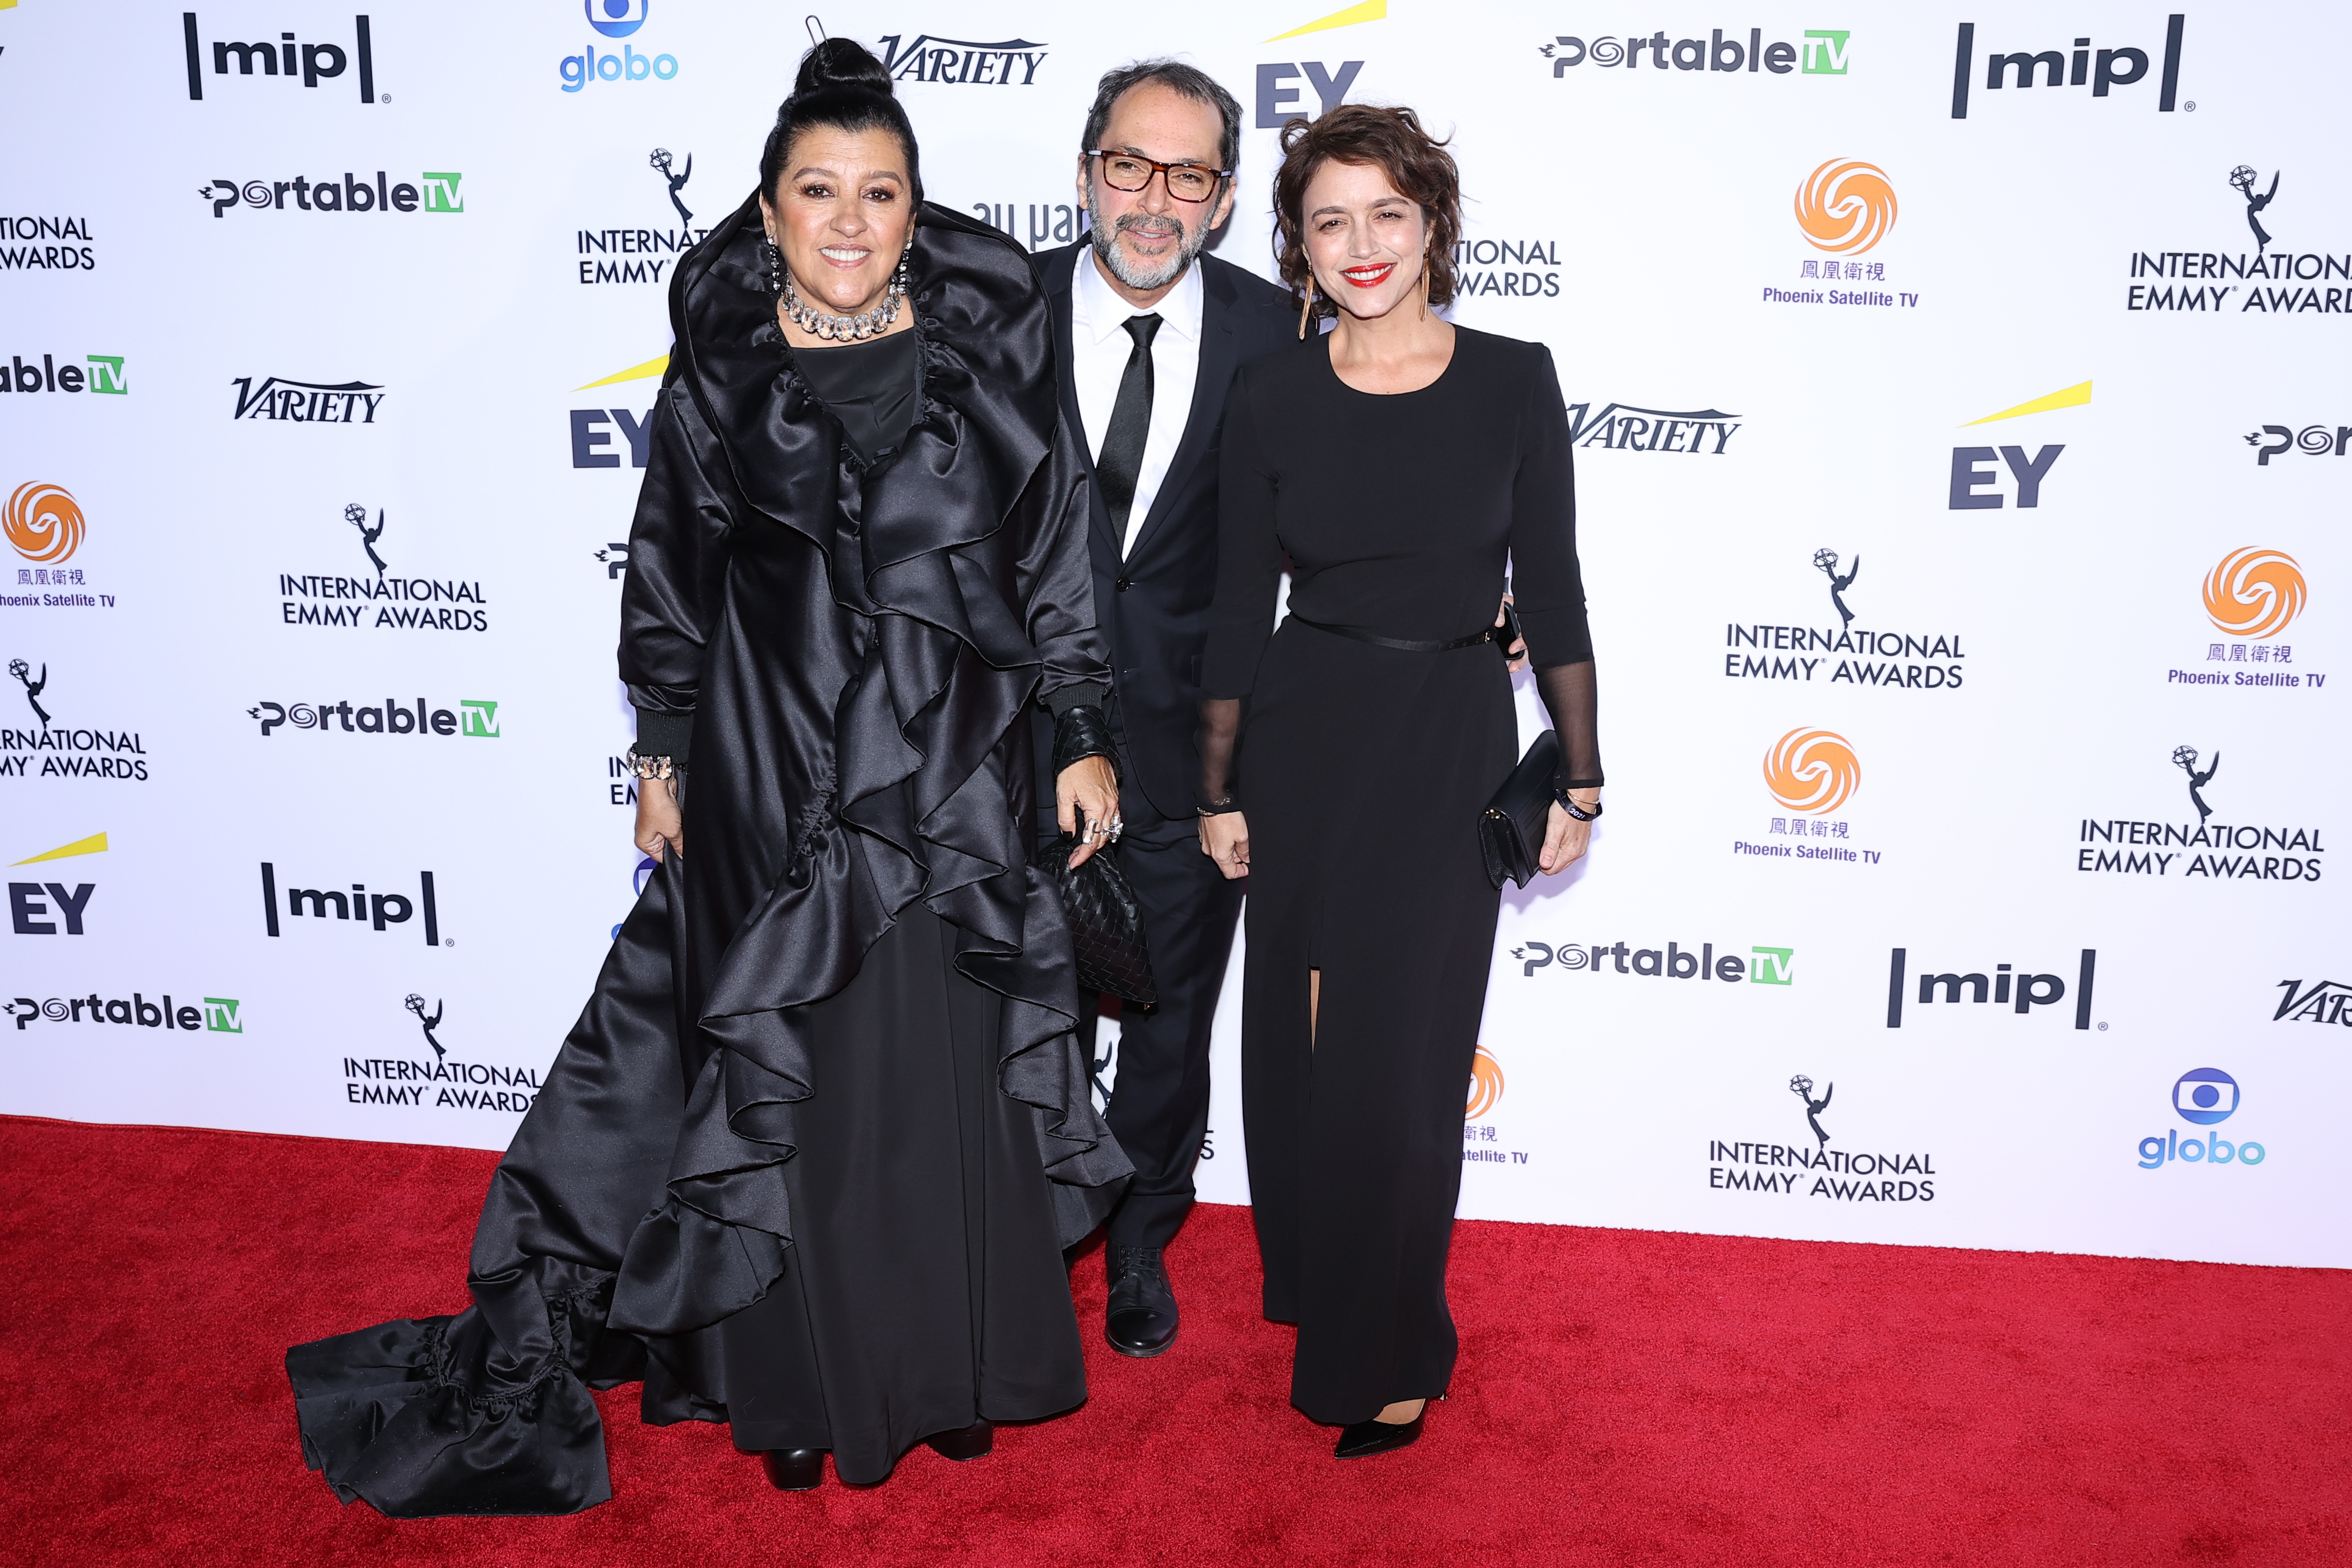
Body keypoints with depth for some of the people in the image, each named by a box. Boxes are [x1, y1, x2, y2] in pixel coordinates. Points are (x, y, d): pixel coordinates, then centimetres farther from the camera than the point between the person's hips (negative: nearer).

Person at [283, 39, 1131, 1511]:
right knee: (785, 1080, 7)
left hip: (957, 776, 1)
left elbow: (1057, 552, 3)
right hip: (771, 779, 0)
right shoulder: (719, 366, 0)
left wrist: (1084, 732, 2)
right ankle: (799, 1381, 26)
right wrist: (663, 755, 7)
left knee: (949, 1075, 9)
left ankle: (952, 1363, 29)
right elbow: (673, 569, 6)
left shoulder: (990, 351, 0)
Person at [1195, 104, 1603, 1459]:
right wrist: (1220, 789, 7)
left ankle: (1390, 1355, 21)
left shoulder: (1513, 381, -4)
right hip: (1302, 735, 2)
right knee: (1296, 1041, 12)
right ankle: (1310, 1284, 38)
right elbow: (1241, 606, 4)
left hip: (1452, 741, -2)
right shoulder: (1273, 399, -1)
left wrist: (1581, 779, -1)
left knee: (1397, 1057, 0)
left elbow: (1553, 590, -1)